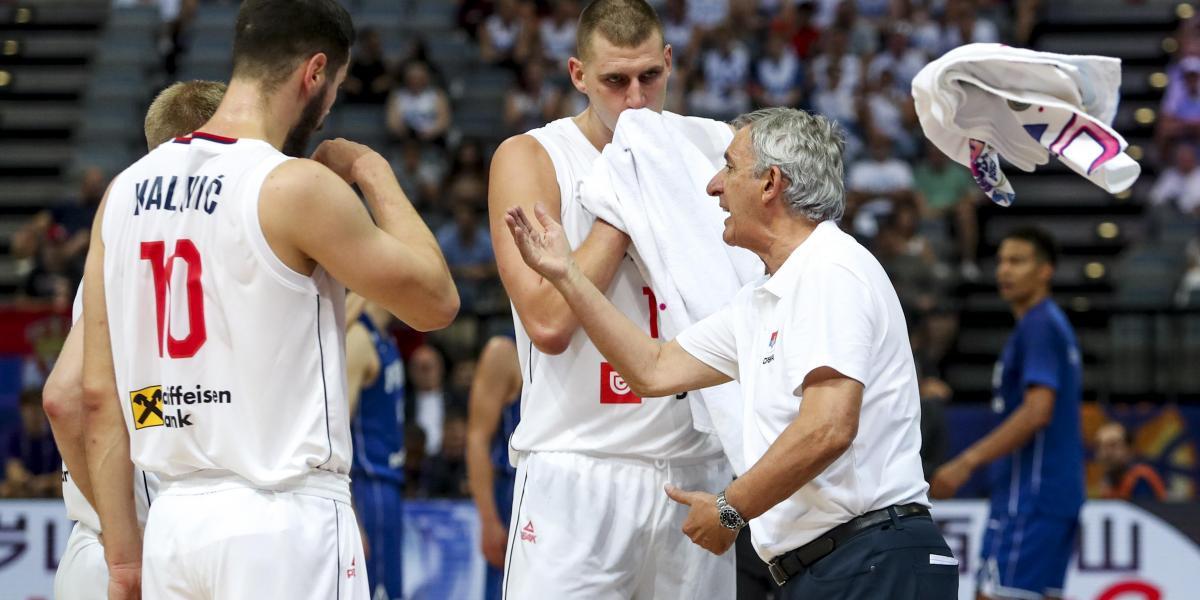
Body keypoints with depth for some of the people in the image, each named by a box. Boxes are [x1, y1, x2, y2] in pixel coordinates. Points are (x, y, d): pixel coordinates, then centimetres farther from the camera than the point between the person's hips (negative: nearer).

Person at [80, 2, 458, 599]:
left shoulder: (126, 191, 8)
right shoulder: (296, 186, -10)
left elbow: (98, 397, 8)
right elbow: (436, 301, 0)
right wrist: (375, 176, 12)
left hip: (174, 521, 6)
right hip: (285, 525, -6)